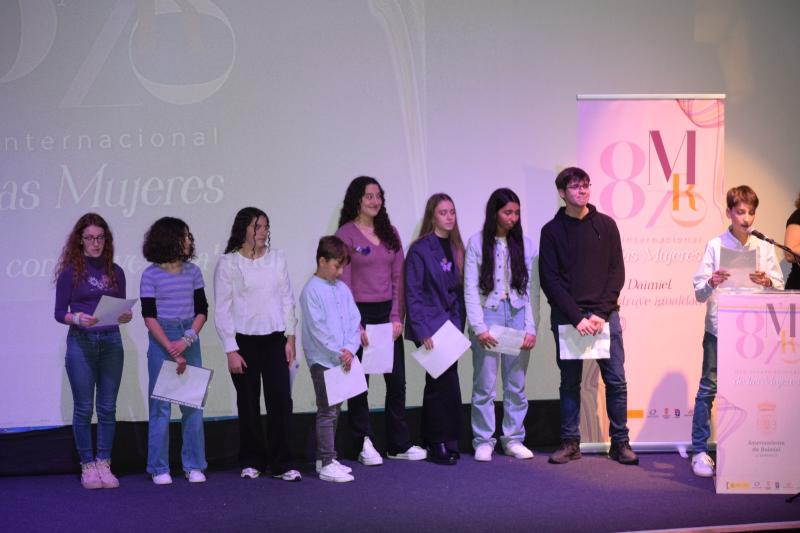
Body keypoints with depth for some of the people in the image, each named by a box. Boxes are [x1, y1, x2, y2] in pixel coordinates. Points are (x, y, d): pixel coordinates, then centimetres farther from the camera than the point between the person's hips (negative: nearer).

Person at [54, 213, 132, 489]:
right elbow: (59, 312, -1)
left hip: (111, 341, 3)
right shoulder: (70, 271, 0)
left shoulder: (115, 272, 10)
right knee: (83, 408, 1)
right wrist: (77, 318, -21)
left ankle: (104, 464, 12)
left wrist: (125, 316, -9)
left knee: (107, 407, 4)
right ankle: (87, 466, 9)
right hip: (81, 342, -3)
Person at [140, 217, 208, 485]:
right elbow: (149, 317, -6)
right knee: (160, 404, 1)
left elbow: (201, 311, 5)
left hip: (190, 339, 3)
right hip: (160, 341, -3)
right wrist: (171, 350, -13)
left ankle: (194, 465, 11)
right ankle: (159, 468, 9)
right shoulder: (151, 275, -3)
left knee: (193, 404, 2)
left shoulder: (193, 272, 7)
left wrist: (186, 341, -11)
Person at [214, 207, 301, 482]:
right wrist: (231, 350, -7)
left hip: (275, 339, 2)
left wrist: (290, 338, 5)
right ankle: (252, 462, 19)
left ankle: (281, 464, 5)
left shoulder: (277, 258, 7)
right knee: (248, 404, 5)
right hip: (244, 340, -2)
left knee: (281, 400, -3)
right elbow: (222, 310, -3)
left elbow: (287, 299, 11)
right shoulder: (228, 263, -3)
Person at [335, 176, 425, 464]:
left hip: (388, 313, 5)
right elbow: (343, 283, -8)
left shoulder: (390, 233, 11)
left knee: (397, 381, 7)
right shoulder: (346, 234, -4)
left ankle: (399, 444, 16)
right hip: (359, 313, -5)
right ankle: (365, 445, 10)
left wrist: (397, 317, -2)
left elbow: (398, 278, 8)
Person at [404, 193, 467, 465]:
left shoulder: (456, 248, 11)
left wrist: (460, 324, 6)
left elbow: (460, 290, 14)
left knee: (437, 384, 10)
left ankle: (435, 443, 17)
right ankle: (442, 443, 0)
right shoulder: (420, 249, -8)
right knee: (446, 384, -9)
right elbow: (413, 294, -11)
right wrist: (422, 331, -16)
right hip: (430, 326, -6)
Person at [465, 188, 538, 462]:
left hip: (518, 316, 3)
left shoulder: (524, 244, 8)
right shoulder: (477, 243, 0)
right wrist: (479, 327, -10)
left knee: (516, 384, 6)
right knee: (485, 384, -2)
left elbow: (531, 287, 5)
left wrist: (531, 327, -2)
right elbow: (470, 289, -3)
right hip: (488, 315, -2)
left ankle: (513, 438, 15)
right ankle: (483, 441, 7)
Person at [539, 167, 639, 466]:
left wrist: (601, 313, -9)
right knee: (569, 382, 5)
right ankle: (570, 443, 13)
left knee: (616, 380, -1)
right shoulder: (552, 230, 3)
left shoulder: (606, 225, 7)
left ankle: (620, 442, 9)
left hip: (605, 315, 1)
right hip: (567, 316, -1)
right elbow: (550, 279, -2)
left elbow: (616, 272, 3)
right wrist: (576, 317, -12)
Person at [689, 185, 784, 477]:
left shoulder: (764, 248, 7)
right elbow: (699, 293, -1)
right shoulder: (715, 245, -1)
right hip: (718, 328, -2)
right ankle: (700, 451, 3)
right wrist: (711, 283, -22)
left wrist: (767, 282, -15)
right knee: (708, 387, -2)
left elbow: (780, 288, 6)